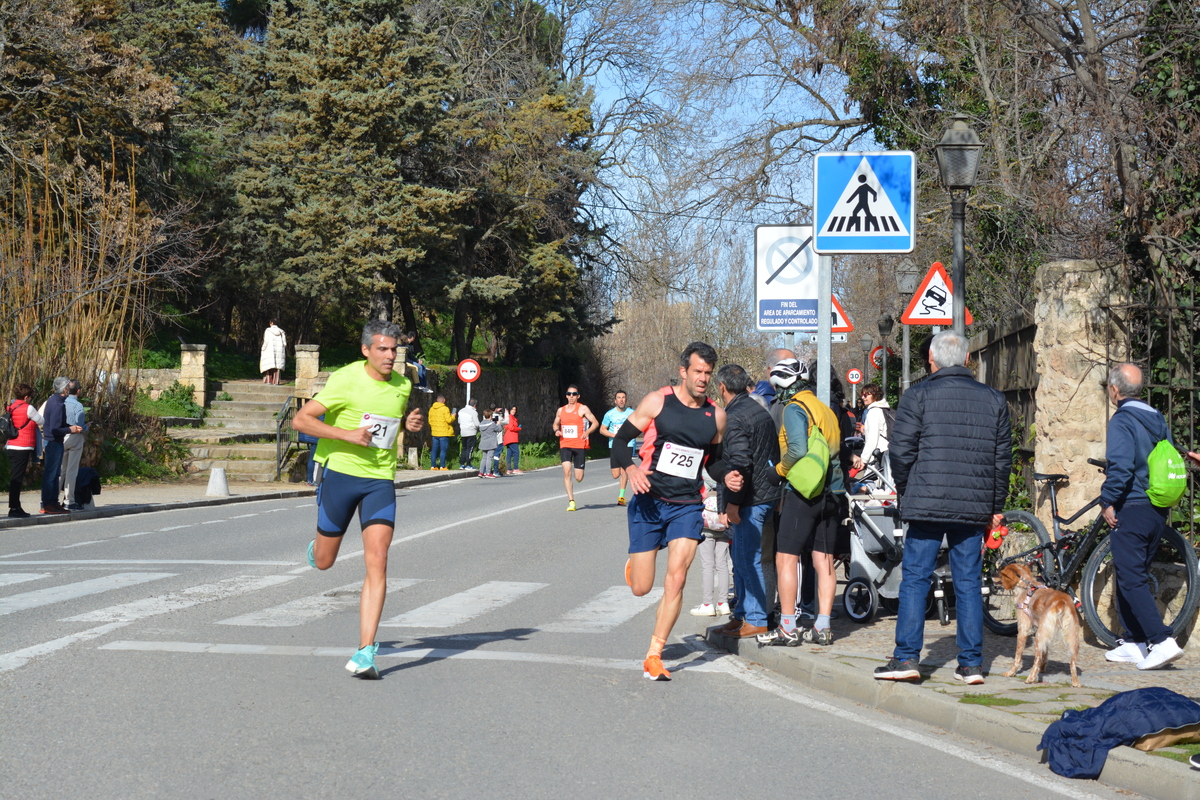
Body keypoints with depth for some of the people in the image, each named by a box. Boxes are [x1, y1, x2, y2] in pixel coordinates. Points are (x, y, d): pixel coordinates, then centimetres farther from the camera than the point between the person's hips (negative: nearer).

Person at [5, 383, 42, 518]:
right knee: (17, 478, -7)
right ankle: (14, 508, -6)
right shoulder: (28, 408, -12)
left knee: (15, 477, 13)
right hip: (22, 447, -8)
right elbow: (41, 421, -1)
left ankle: (15, 507, 18)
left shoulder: (11, 407, 9)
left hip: (11, 446, 8)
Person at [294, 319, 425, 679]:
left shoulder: (402, 385, 5)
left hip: (381, 481, 2)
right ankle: (316, 546, 51)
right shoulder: (346, 380, -12)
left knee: (377, 562, -13)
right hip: (340, 473, -2)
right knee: (323, 562, 10)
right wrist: (347, 434, -22)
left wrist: (410, 422, 3)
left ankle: (366, 653, -13)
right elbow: (300, 420, -13)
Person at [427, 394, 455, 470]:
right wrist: (453, 416, 5)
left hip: (434, 433, 6)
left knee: (434, 450, 9)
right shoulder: (445, 409, -12)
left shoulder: (431, 409, 7)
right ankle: (442, 466, -4)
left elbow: (430, 421, 13)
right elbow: (449, 420, -14)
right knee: (443, 450, -2)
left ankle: (433, 466, 9)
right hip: (444, 433, -6)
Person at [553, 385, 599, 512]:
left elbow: (595, 422, -2)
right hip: (565, 445, 3)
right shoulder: (561, 410, 11)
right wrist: (556, 430, 1)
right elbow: (556, 424, 25)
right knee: (566, 471, -16)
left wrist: (587, 432, -20)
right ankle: (571, 501, -11)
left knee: (579, 478, -2)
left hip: (580, 445, -3)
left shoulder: (583, 409, -1)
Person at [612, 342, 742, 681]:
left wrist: (726, 476, -1)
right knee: (641, 588, 0)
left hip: (688, 507, 2)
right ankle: (634, 564, 39)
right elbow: (621, 439, -2)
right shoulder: (657, 402, -4)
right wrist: (630, 468, -21)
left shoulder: (716, 416, 6)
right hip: (648, 502, -2)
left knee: (676, 580, -13)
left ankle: (653, 657, -3)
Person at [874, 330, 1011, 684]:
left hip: (927, 505, -3)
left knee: (915, 579, 2)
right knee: (969, 583, 7)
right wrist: (995, 507, 19)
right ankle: (971, 664, 8)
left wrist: (905, 493, 12)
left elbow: (901, 451, -4)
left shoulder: (918, 395, -2)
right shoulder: (994, 400, 10)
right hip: (974, 507, 3)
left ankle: (907, 658, 0)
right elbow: (1003, 458, 12)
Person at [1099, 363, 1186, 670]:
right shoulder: (1158, 419, 13)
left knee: (1132, 580, -7)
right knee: (1133, 575, 17)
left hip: (1131, 509, -8)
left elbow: (1121, 467, -23)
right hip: (1158, 512, 8)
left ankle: (1163, 641, -17)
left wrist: (1107, 501, -13)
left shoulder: (1122, 421, -13)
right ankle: (1134, 642, 20)